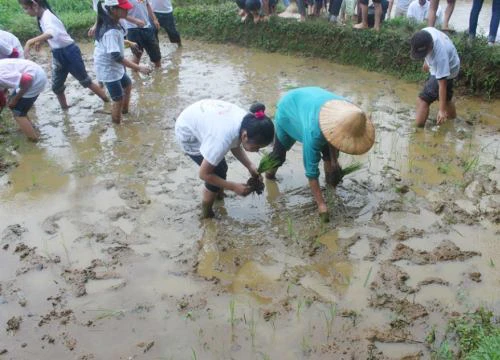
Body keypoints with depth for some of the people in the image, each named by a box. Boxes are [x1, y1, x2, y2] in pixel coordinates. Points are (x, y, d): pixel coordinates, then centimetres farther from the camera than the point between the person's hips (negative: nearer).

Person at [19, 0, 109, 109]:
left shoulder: (47, 16, -24)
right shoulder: (41, 17, 3)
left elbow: (52, 33, -48)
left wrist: (30, 42, -56)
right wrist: (39, 41, 14)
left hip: (69, 52, -8)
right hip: (58, 55, 8)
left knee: (85, 81, 6)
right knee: (56, 86, 11)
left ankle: (108, 102, 22)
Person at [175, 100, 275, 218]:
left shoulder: (247, 122, -20)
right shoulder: (222, 139, -41)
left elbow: (235, 145, 2)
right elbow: (204, 174, -27)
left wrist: (250, 166, -10)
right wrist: (234, 187, -23)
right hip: (188, 134, -7)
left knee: (221, 168, 16)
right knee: (217, 173, -4)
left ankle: (219, 194, 44)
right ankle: (207, 214, 18)